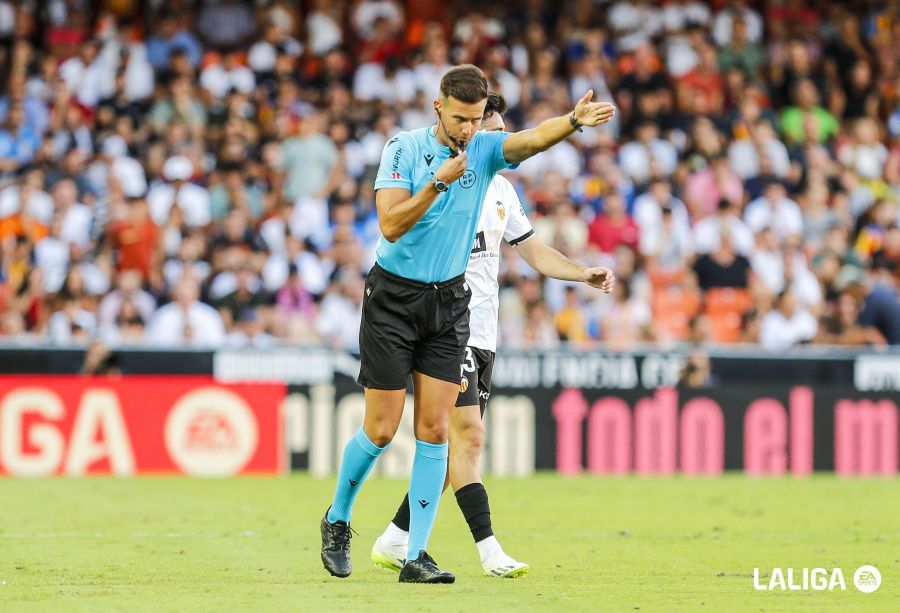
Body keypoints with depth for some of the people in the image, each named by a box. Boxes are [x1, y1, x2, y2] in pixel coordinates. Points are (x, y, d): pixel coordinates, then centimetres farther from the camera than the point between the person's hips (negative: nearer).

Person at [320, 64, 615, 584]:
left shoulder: (485, 149, -2)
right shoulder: (404, 149, -11)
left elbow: (533, 139, -23)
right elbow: (390, 225, -20)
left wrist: (575, 121, -43)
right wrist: (439, 182, -31)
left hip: (450, 302, 3)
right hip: (395, 298, -3)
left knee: (434, 430, -3)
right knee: (381, 430, -1)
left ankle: (417, 555, -1)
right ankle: (337, 521, 24)